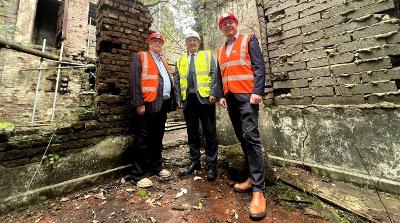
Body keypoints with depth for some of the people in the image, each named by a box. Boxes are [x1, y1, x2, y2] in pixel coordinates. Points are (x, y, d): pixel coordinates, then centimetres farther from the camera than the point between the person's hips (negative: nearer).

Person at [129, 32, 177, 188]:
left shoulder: (163, 62, 25)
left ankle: (156, 167, 28)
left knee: (158, 138, 14)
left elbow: (170, 81, 22)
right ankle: (139, 174, 12)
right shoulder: (140, 57, 4)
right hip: (148, 104, -7)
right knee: (143, 140, 0)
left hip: (163, 104, 7)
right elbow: (135, 80, -8)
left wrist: (171, 102, 12)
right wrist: (139, 103, -17)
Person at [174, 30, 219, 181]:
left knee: (210, 132, -1)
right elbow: (177, 80, 15)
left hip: (204, 97, -3)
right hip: (188, 99, 4)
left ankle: (211, 165, 10)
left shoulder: (207, 55, 13)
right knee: (192, 132, 9)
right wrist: (179, 98, 4)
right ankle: (194, 162, 21)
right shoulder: (181, 59, 21)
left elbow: (214, 75, 0)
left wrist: (213, 93, -13)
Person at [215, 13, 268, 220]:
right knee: (242, 138, 7)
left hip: (246, 95, -6)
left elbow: (259, 66, -4)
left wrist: (257, 91, -16)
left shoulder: (249, 39, 8)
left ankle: (258, 190, -8)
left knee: (250, 137, -14)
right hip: (230, 98, 6)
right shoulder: (220, 50, 23)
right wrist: (221, 95, 7)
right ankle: (252, 177, 19)